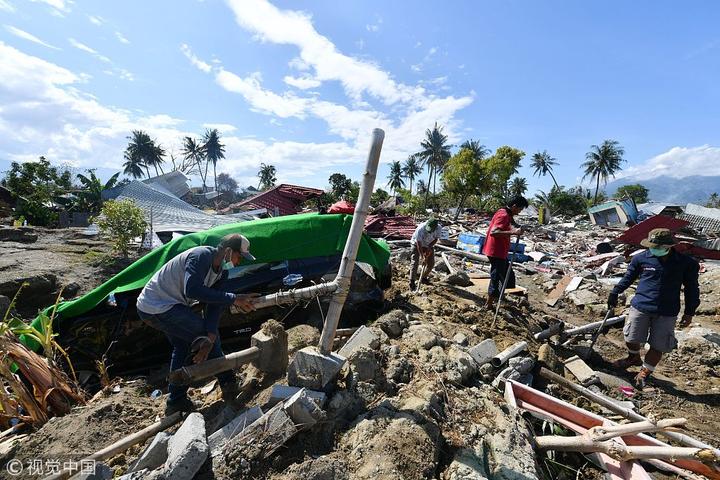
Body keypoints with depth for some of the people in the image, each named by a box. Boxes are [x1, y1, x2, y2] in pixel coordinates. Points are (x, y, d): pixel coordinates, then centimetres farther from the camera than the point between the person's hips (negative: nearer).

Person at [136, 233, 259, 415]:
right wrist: (233, 299, -39)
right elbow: (192, 290, -40)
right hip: (156, 308, -10)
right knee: (203, 334, -7)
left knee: (182, 347, 19)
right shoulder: (201, 256, -27)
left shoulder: (221, 271, -1)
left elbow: (214, 306, -7)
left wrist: (209, 340, -17)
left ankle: (176, 402, 34)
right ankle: (228, 385, 6)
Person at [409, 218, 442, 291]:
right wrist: (423, 257, -32)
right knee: (415, 262, -13)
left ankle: (424, 278, 24)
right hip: (416, 244, -4)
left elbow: (435, 239, -8)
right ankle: (412, 282, -8)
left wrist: (429, 247, -22)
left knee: (431, 263, 4)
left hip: (428, 245, 5)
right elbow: (419, 245, -31)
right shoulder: (420, 229, -37)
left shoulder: (439, 228, -25)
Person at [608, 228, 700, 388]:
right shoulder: (641, 258, -4)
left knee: (658, 346, 5)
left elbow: (691, 289, 7)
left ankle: (646, 371, 27)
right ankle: (634, 358, 37)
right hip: (640, 307, 0)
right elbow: (629, 277, 11)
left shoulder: (687, 264, -3)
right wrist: (615, 292, 9)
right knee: (631, 339, 6)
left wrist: (689, 312, 6)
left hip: (667, 313, 0)